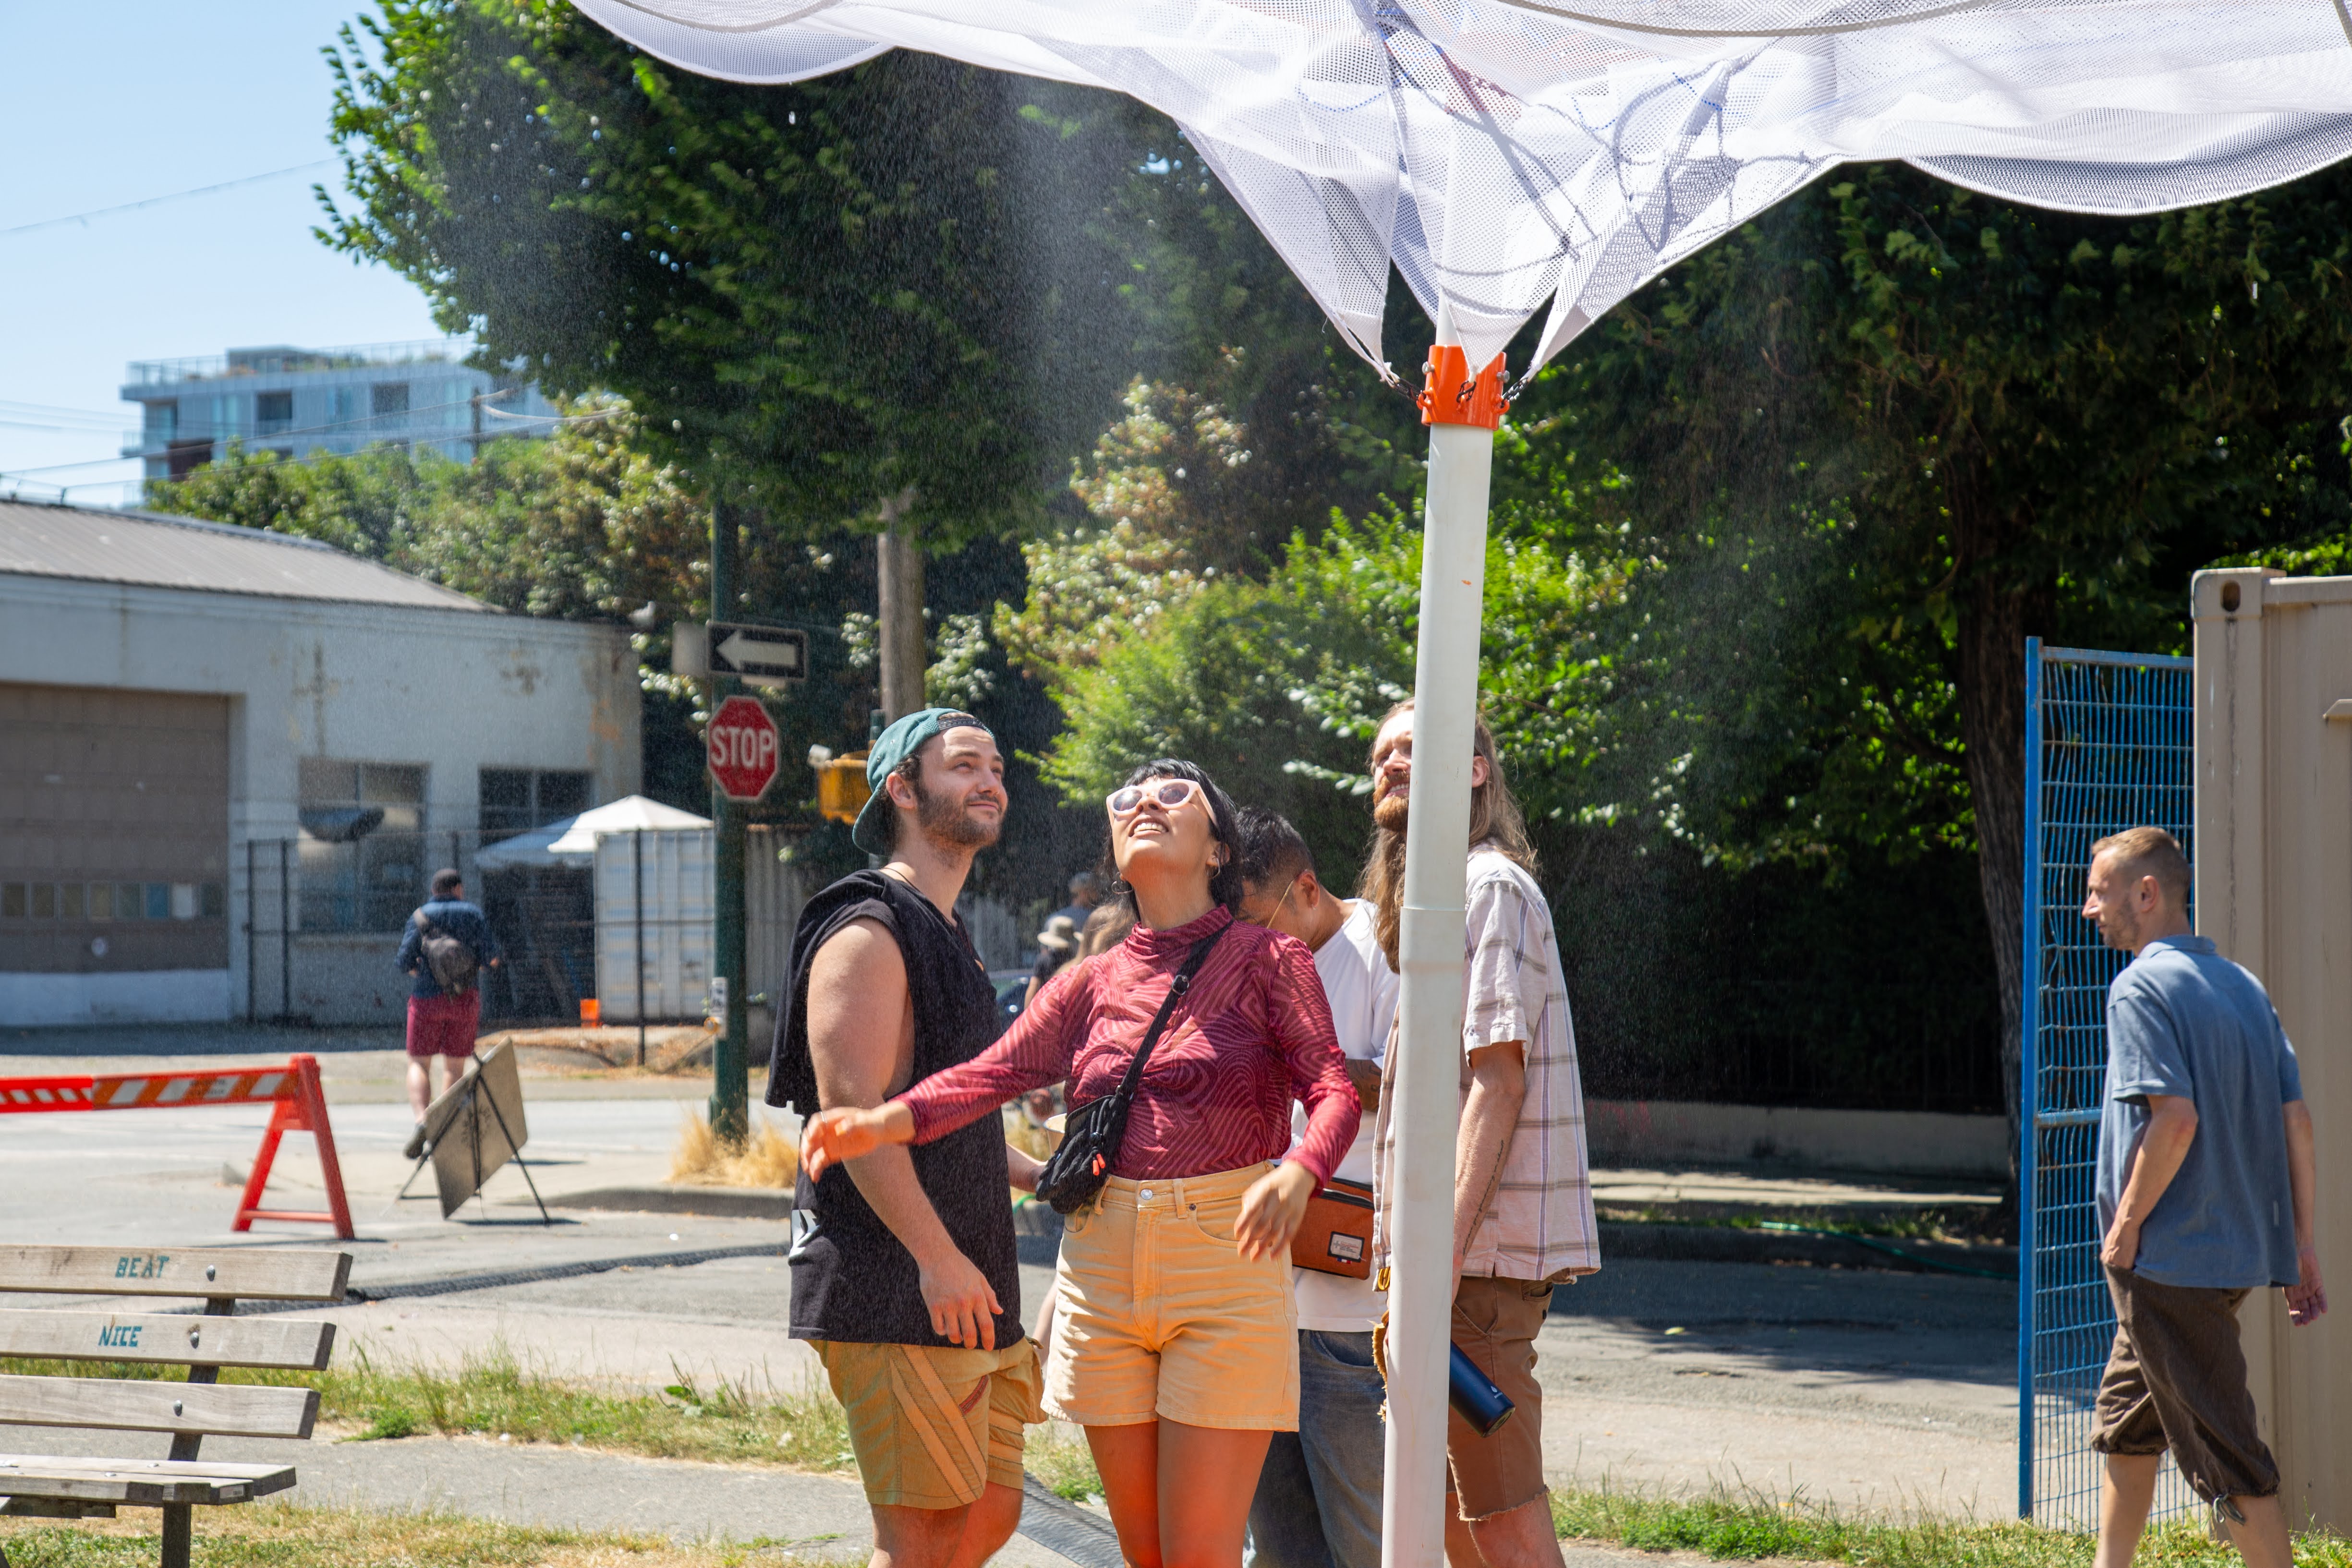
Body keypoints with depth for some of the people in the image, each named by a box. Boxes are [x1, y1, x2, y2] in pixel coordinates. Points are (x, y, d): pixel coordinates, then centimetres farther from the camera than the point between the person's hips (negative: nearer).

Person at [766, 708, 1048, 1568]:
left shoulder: (949, 939, 22)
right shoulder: (869, 933, -10)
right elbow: (851, 1109, -20)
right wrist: (937, 1256, -25)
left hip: (966, 1289, 10)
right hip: (894, 1294, -10)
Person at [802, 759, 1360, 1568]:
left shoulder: (1266, 958, 2)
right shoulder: (1092, 984, 13)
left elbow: (1333, 1089, -10)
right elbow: (992, 1073, 0)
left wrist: (1298, 1175, -32)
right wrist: (884, 1123, -19)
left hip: (1227, 1267, -5)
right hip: (1102, 1267, 5)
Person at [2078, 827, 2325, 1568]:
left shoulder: (2142, 986, -13)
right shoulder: (2244, 985, 12)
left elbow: (2175, 1117, -24)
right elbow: (2296, 1119, 9)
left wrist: (2125, 1227, -14)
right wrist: (2301, 1241, 12)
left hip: (2170, 1258, -9)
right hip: (2242, 1250, 9)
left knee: (2221, 1450, -5)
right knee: (2125, 1420, 22)